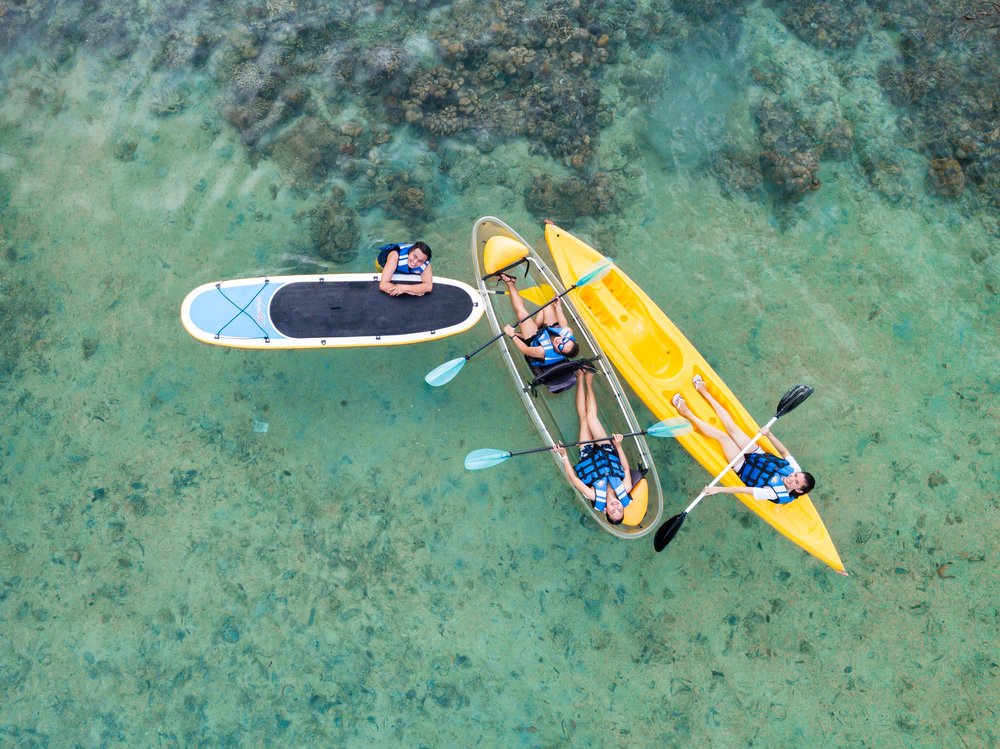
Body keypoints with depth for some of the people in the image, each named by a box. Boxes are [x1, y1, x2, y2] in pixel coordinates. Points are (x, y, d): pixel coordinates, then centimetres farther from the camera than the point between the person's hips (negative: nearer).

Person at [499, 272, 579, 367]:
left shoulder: (546, 353, -47)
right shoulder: (569, 334, -33)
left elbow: (525, 350, -32)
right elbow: (564, 326, -8)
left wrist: (512, 335, -25)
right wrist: (558, 307, 0)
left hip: (533, 339, -5)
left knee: (521, 312, -17)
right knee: (549, 305, 0)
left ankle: (510, 283, 7)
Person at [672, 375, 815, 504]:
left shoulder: (776, 494, -34)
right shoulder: (796, 469, -18)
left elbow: (744, 490, -36)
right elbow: (785, 452, -3)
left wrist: (718, 489, -35)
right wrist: (769, 434, -16)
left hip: (744, 468, -5)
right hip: (759, 456, 5)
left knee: (722, 436, -16)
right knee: (731, 428, -2)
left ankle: (688, 414, 2)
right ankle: (705, 392, 13)